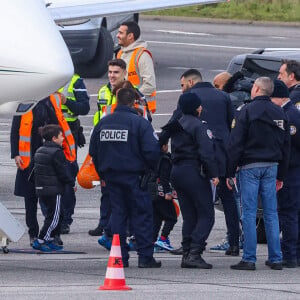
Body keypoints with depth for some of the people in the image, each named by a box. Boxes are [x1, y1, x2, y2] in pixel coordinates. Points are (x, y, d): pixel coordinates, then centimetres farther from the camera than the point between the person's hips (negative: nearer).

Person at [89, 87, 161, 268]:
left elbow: (94, 151, 13)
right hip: (134, 176, -5)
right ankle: (145, 256, -3)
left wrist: (102, 174, 22)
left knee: (118, 213, 10)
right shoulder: (140, 123, -10)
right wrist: (152, 170, 4)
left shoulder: (103, 123, 7)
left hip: (111, 176, 5)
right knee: (142, 214, 1)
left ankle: (120, 256, 7)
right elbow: (152, 150, -15)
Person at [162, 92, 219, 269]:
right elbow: (206, 152, -17)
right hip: (194, 173, -8)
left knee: (189, 217, 12)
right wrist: (214, 173, -13)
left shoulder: (177, 125, 14)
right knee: (206, 216, -5)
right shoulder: (198, 126, -11)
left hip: (177, 172, 8)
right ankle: (194, 253, -16)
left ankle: (187, 254, 7)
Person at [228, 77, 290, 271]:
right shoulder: (280, 113, 10)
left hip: (250, 166, -5)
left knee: (249, 213, -3)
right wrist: (281, 175, 19)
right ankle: (276, 259, 7)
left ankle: (249, 259, -6)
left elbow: (236, 143, -9)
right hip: (271, 167, 5)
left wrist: (230, 172, -6)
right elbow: (286, 146, 14)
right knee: (271, 213, 7)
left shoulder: (249, 111, -7)